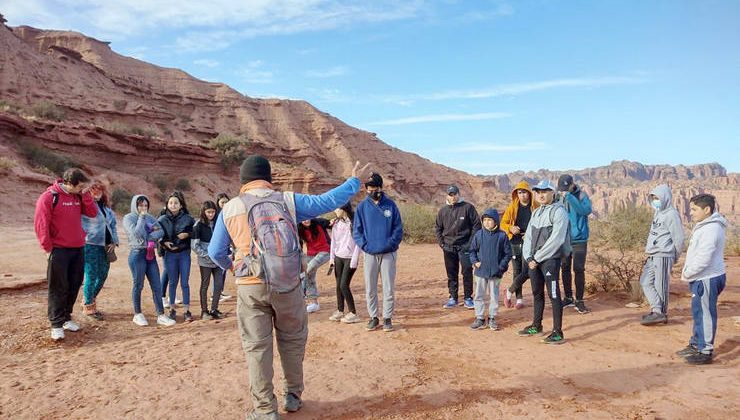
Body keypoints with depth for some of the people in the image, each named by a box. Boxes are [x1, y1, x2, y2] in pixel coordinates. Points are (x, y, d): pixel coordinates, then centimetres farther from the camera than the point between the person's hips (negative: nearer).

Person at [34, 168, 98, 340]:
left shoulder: (79, 196, 8)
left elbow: (93, 213, 2)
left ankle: (66, 318, 22)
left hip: (78, 249, 6)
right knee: (58, 288, -1)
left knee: (74, 286, 10)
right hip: (59, 250, -6)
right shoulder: (49, 197, -11)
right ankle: (56, 324, 6)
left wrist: (85, 194, -7)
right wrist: (48, 248, -11)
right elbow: (41, 224, -12)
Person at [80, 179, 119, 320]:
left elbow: (113, 225, 18)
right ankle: (88, 307, 15)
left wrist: (114, 242, 9)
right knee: (91, 276, 0)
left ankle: (90, 300, 31)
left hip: (105, 246, 7)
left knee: (103, 275, 12)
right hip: (90, 245, -7)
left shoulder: (106, 207, 15)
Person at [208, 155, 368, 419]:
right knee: (292, 342, 18)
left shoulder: (230, 209, 1)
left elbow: (215, 252, 6)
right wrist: (354, 181, 16)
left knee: (257, 348, 9)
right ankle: (293, 395, 32)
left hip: (251, 288, -1)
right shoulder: (288, 201, 0)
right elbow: (327, 201, 2)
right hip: (288, 285, 1)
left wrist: (231, 266, 27)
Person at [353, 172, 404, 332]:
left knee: (389, 288, 3)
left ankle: (387, 318, 15)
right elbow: (356, 230, 3)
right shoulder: (362, 206, 3)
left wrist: (390, 244, -12)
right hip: (369, 253, 1)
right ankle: (373, 317, 20)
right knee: (370, 289, 7)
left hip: (388, 253, -1)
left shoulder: (390, 205, 2)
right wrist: (365, 245, -10)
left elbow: (398, 228, 1)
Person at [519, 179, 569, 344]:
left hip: (550, 259, -8)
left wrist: (538, 257, -14)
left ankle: (558, 333, 1)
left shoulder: (559, 211, -8)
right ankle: (536, 326, 29)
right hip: (534, 260, 8)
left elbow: (556, 239, -17)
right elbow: (528, 237, 14)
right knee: (537, 293, 16)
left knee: (553, 295, -6)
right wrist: (529, 258, -1)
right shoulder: (536, 213, 17)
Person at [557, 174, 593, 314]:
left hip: (579, 239, -4)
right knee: (565, 268, 11)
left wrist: (569, 197, -30)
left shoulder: (581, 195, -9)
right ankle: (568, 298, 24)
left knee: (578, 270, -3)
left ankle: (579, 301, 8)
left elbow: (586, 210, -28)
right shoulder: (560, 198, 2)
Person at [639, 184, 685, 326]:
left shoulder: (671, 215, -12)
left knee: (660, 286, -2)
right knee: (645, 282, 8)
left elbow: (679, 238, -12)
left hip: (663, 256, -9)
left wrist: (674, 257, -2)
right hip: (652, 256, 9)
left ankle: (660, 313, 7)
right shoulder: (658, 213, 16)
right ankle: (657, 311, 11)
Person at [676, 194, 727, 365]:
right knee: (698, 312, 20)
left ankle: (705, 352, 9)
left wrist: (686, 274, -12)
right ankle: (696, 344, 33)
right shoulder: (704, 226, 12)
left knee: (705, 314, -1)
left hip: (708, 279, -10)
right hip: (701, 278, 10)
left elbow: (703, 259, -25)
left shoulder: (711, 229, -21)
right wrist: (687, 273, 10)